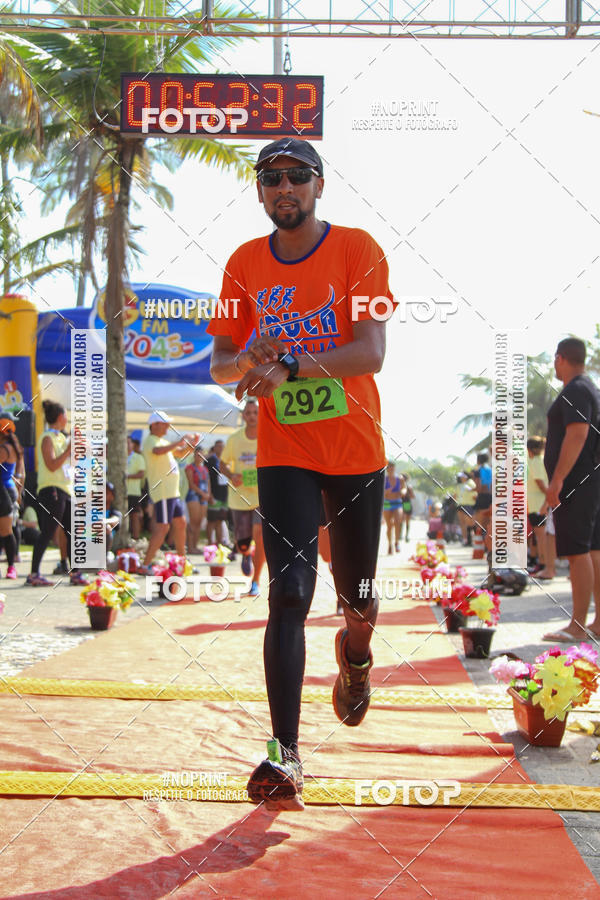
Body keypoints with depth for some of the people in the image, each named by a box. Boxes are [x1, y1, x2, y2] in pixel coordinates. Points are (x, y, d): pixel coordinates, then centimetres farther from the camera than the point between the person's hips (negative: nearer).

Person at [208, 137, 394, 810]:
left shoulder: (357, 249, -6)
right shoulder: (245, 264, 4)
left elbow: (370, 353, -17)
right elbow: (220, 364, 6)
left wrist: (288, 363, -32)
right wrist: (249, 360, -18)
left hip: (356, 451, -1)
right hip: (283, 453, 1)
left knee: (356, 596, 13)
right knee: (290, 594, -12)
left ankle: (355, 654, 49)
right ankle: (284, 755, -13)